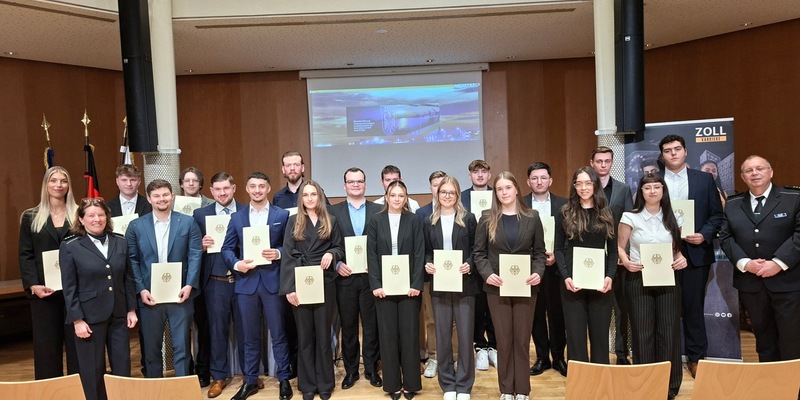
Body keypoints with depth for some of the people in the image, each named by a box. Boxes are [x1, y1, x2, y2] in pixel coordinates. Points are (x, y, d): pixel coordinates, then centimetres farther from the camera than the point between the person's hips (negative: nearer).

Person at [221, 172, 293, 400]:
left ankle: (284, 379, 20)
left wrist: (278, 253, -16)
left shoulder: (282, 215, 2)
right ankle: (250, 380, 26)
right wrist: (236, 264, -11)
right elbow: (227, 248, 7)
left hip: (273, 281, -2)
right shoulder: (237, 217, 9)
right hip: (246, 281, 2)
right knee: (249, 335, 12)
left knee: (278, 334, 6)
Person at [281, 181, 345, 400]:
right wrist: (289, 287, -10)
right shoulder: (293, 221, 5)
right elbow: (288, 255, -2)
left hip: (325, 283, 0)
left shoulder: (331, 221, 8)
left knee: (323, 334, 7)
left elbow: (341, 248, 10)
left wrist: (331, 253, -14)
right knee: (304, 335, 8)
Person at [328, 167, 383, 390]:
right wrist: (337, 264, -10)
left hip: (371, 276, 0)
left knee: (372, 326, 8)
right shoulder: (333, 211, 5)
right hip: (345, 277, 0)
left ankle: (372, 369, 22)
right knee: (348, 326, 10)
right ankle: (350, 370, 24)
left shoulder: (378, 211, 4)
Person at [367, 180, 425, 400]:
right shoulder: (375, 221, 4)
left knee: (409, 334, 5)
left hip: (409, 286, 0)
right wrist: (375, 284, -8)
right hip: (384, 286, 1)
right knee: (388, 335, 6)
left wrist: (416, 284, -10)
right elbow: (371, 255, 0)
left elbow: (419, 254, -1)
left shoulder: (414, 221, 3)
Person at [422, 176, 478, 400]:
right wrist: (427, 264, -11)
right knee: (442, 336, 8)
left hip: (464, 284, -1)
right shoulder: (429, 222, 8)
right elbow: (426, 252, 9)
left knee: (465, 335, 4)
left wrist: (469, 265, -16)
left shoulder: (468, 219, 2)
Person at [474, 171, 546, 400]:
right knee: (503, 339, 8)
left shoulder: (532, 218, 3)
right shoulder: (487, 219, 1)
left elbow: (539, 251, 5)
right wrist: (487, 273, -15)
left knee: (522, 339, 8)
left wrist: (538, 272, -13)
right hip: (497, 287, 0)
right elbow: (479, 252, 1)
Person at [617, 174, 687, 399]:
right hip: (638, 281, -2)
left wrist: (681, 259, -5)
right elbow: (620, 247, 2)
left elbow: (677, 248, 16)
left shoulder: (672, 219, 7)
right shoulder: (630, 217, -2)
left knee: (669, 332, 2)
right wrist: (626, 262, -17)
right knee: (642, 333, 1)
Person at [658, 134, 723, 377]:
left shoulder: (704, 179, 6)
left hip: (695, 252, 0)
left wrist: (704, 235, -11)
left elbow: (717, 215, 5)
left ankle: (695, 357, 21)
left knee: (694, 307, 8)